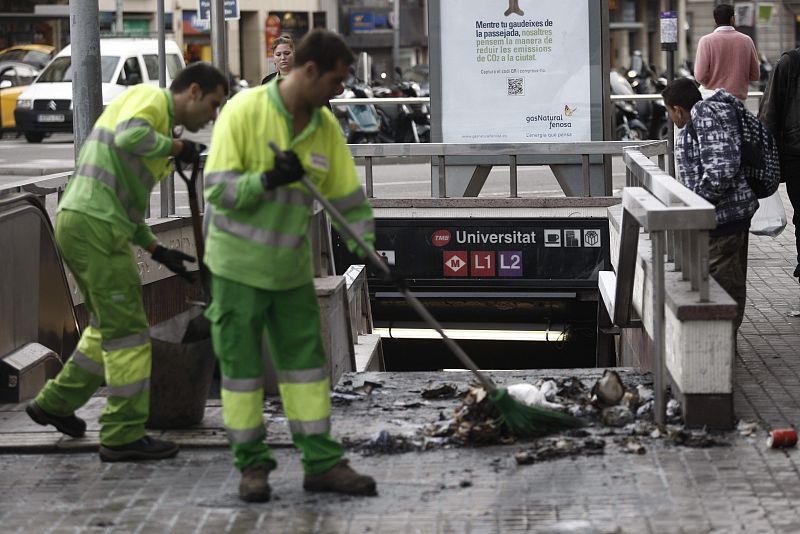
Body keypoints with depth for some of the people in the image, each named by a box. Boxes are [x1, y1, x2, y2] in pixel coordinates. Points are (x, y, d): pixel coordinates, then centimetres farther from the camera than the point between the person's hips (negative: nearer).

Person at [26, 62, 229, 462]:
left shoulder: (159, 123, 25)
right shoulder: (151, 98, -4)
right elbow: (129, 136, -27)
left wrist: (156, 249, 21)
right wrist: (176, 147, -11)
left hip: (78, 223, 10)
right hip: (95, 225, -10)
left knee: (108, 325, 22)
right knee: (126, 330, -5)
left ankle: (55, 403, 32)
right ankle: (124, 435, 0)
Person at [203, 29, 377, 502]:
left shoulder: (325, 126, 0)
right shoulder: (244, 111, -16)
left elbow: (350, 198, 5)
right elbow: (218, 190, -19)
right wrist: (268, 180, -32)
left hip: (291, 266, 5)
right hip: (238, 263, -5)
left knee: (306, 360, 7)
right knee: (242, 364, 3)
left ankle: (323, 463, 13)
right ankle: (253, 464, 14)